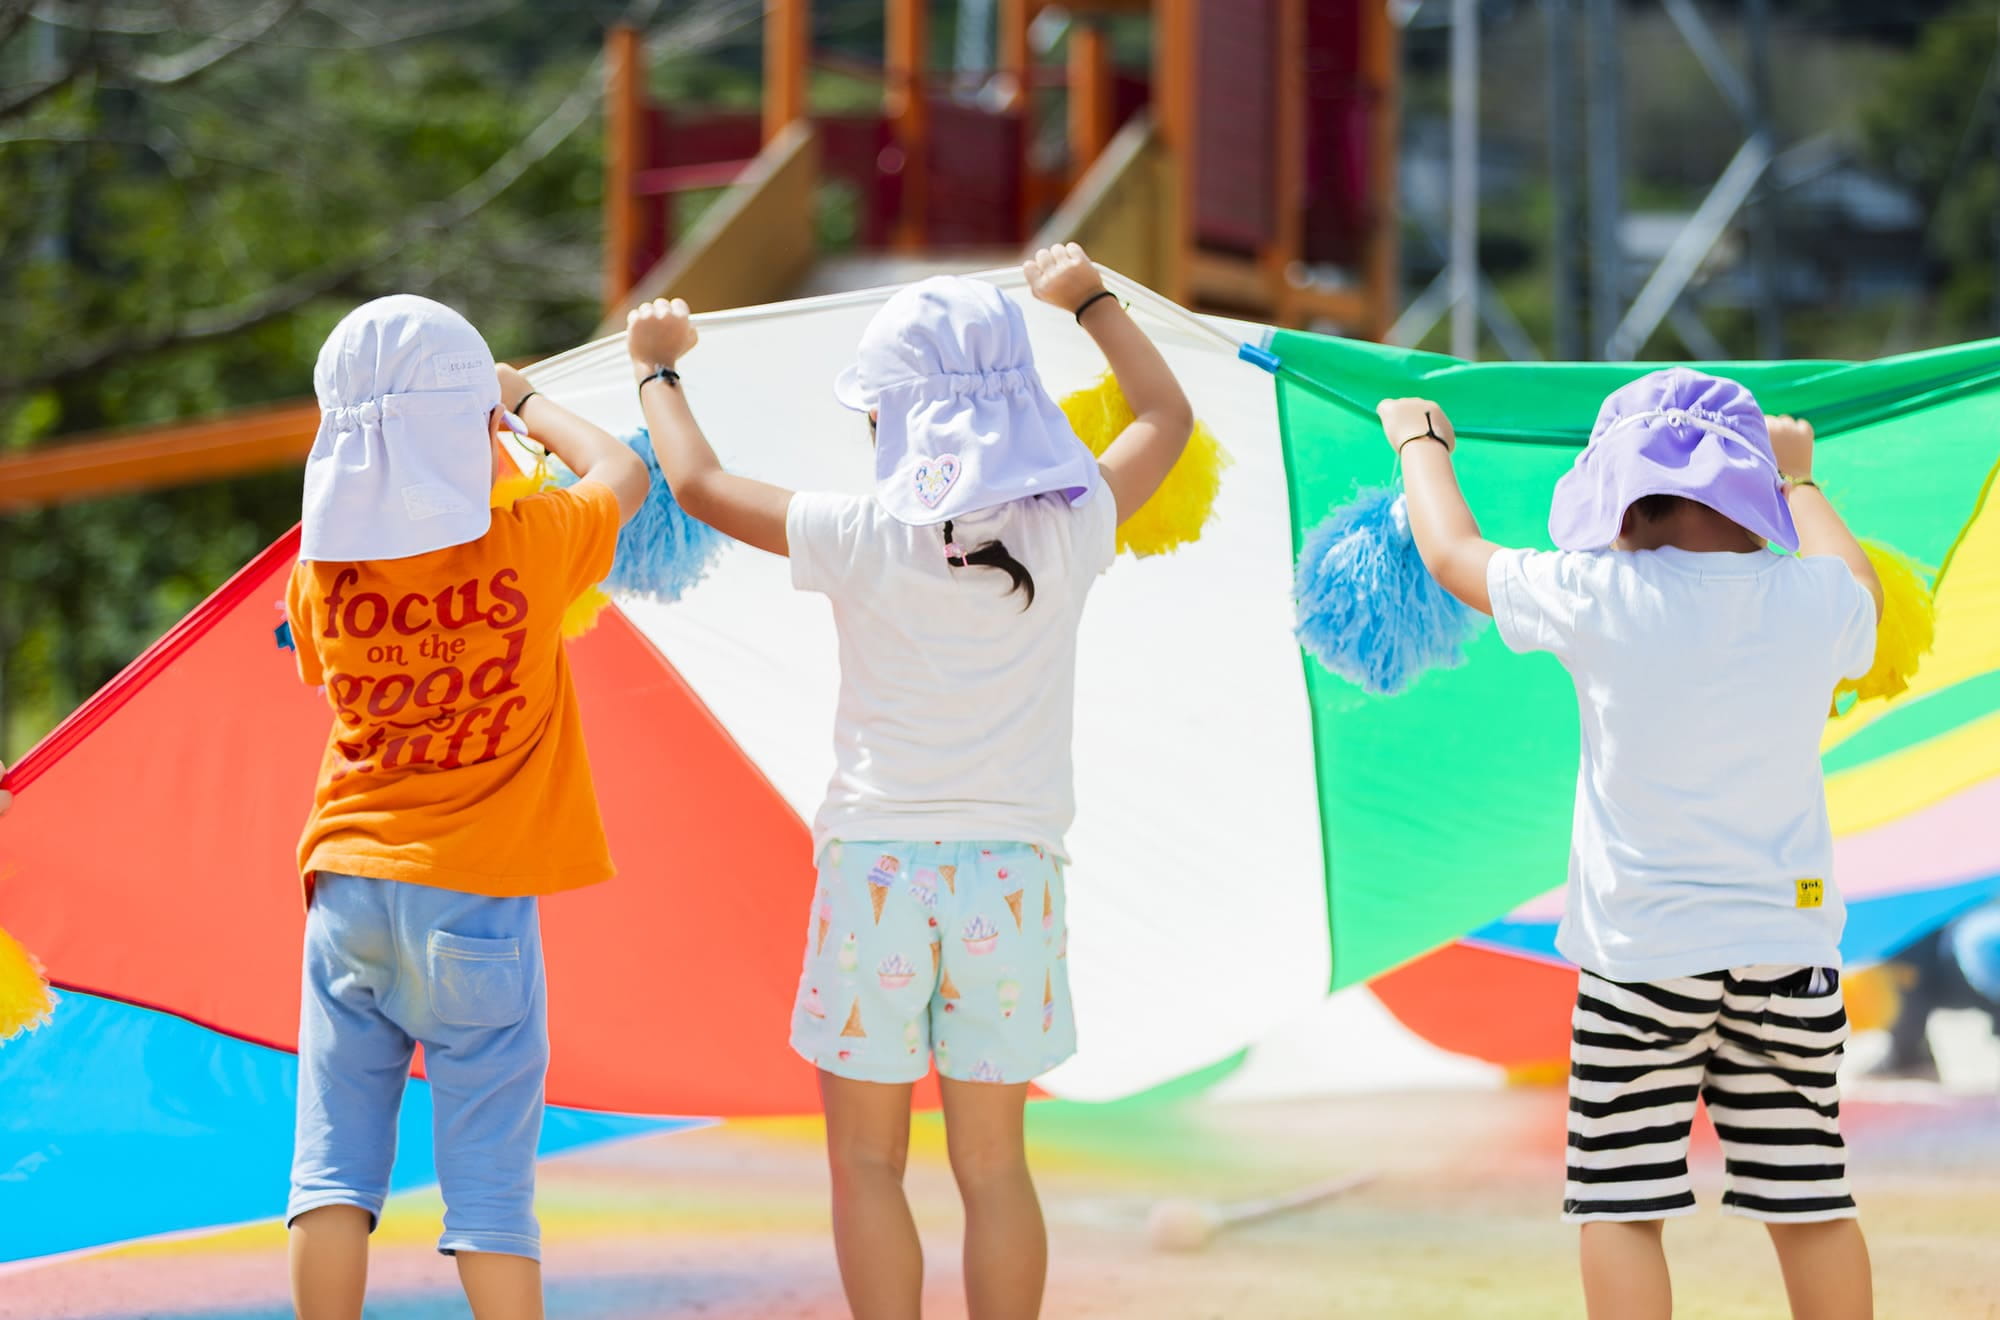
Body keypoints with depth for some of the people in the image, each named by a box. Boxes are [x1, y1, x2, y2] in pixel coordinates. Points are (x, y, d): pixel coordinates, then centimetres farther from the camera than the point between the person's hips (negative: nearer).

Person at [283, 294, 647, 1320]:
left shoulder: (322, 572, -1)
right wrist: (531, 403, 29)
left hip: (348, 888, 3)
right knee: (488, 1183, -1)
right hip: (471, 895, -3)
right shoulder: (527, 547, -7)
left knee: (334, 1167, 5)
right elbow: (623, 476, 13)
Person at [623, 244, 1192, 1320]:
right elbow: (1166, 418, 18)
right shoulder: (1068, 530, -2)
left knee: (865, 1162, 7)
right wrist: (1091, 300, 32)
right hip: (1011, 869, 3)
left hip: (879, 858, -3)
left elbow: (698, 484, 4)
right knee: (994, 1167, 9)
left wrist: (658, 372, 22)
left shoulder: (865, 539, -10)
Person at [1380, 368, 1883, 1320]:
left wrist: (1421, 445, 28)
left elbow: (1453, 555, 8)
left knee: (1621, 1204, 0)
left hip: (1640, 946, -3)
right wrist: (1797, 478, 44)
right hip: (1787, 942, 3)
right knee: (1810, 1202, 9)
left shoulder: (1601, 597, -10)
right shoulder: (1815, 597, -1)